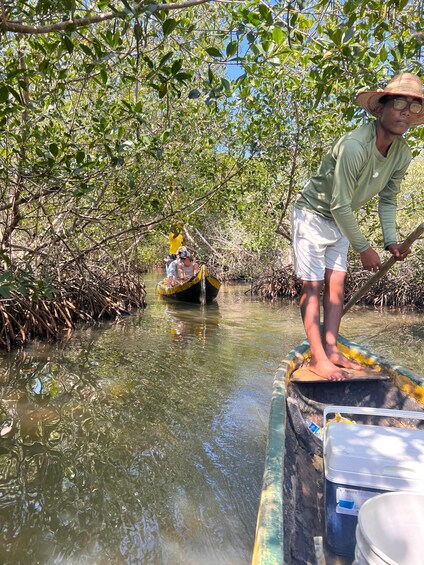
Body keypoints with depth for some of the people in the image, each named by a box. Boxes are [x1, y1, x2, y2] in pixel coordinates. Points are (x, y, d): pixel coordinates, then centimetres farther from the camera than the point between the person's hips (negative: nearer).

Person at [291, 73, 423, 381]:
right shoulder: (354, 146, -29)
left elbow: (388, 200, 7)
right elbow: (340, 206, -27)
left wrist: (391, 240, -6)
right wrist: (364, 248, -17)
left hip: (340, 221, 8)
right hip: (313, 214, -7)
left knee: (336, 285, 4)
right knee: (313, 286, -8)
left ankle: (331, 350, 11)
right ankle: (318, 358, -4)